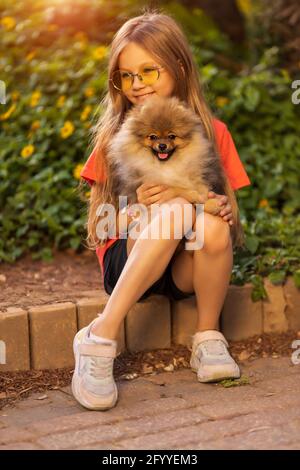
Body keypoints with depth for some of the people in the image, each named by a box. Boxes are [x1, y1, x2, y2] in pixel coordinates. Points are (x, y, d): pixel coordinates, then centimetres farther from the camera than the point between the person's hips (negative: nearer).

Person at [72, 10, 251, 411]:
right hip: (126, 262, -1)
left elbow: (230, 216, 7)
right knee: (176, 209, -33)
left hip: (188, 266, 2)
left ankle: (208, 337, -12)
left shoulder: (212, 133, 4)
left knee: (213, 225, -33)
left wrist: (222, 209, -17)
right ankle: (100, 338, -34)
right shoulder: (115, 137, 1)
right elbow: (95, 228, 0)